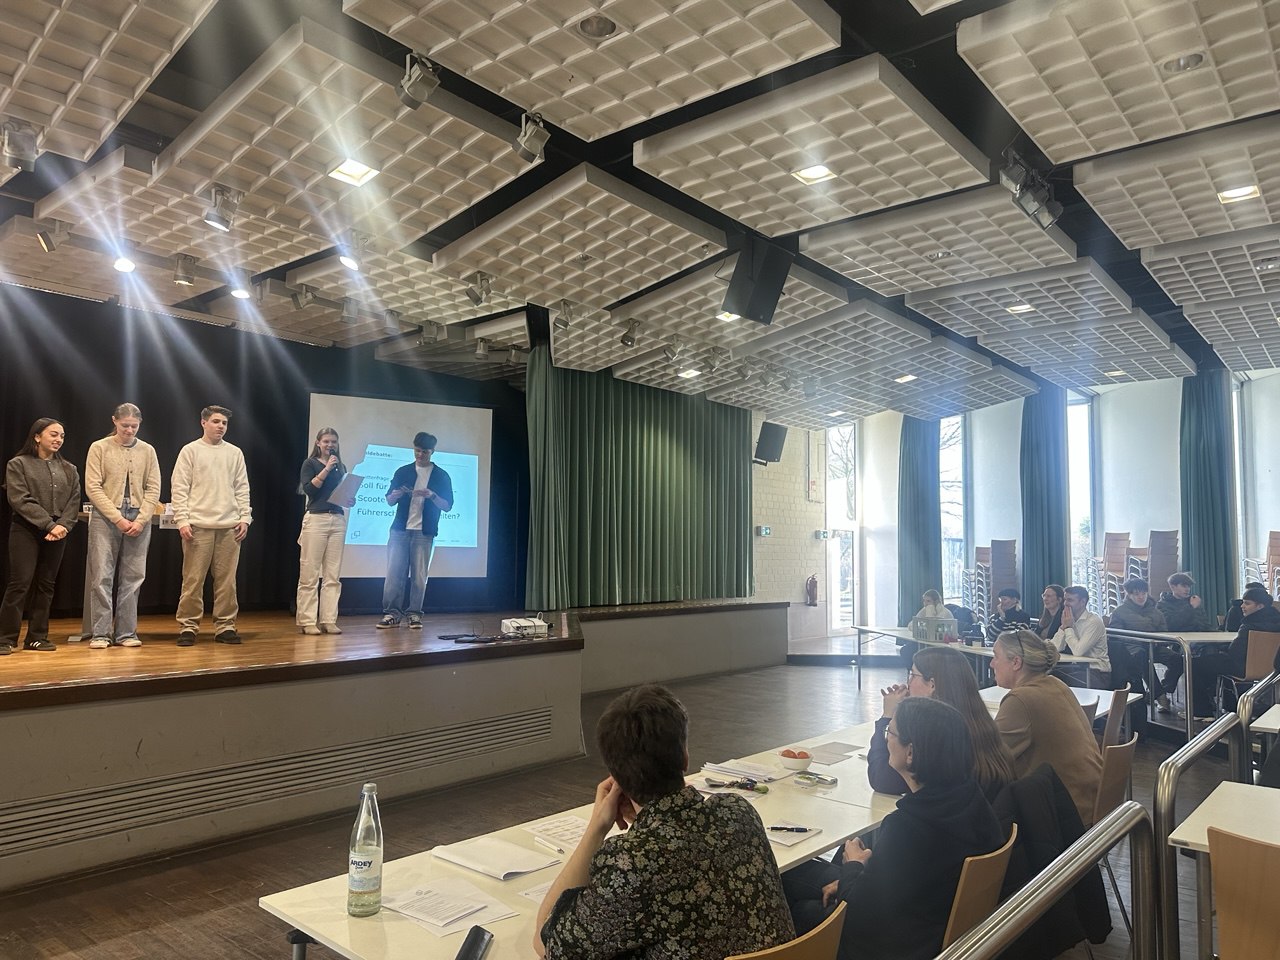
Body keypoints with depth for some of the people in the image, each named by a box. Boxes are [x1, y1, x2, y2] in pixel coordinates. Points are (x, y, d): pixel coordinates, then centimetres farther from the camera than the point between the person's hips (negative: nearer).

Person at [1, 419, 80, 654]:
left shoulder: (69, 470, 14)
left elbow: (74, 502, 6)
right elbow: (21, 501, -9)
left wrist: (63, 525, -13)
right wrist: (49, 524, -17)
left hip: (57, 534, 4)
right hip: (26, 531, -4)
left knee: (46, 585, 6)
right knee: (20, 583, -7)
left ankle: (37, 637, 12)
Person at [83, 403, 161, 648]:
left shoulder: (147, 450, 9)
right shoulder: (99, 448, 2)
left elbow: (153, 489, 6)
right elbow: (93, 488, -4)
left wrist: (141, 520, -7)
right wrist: (118, 518, -12)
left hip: (139, 520, 2)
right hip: (105, 518, -2)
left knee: (132, 578, 3)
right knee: (102, 577, -2)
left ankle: (126, 633, 9)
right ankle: (100, 633, 5)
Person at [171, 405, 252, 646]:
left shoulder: (235, 453, 12)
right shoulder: (190, 451, 3)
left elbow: (242, 489, 12)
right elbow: (180, 488, -1)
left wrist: (244, 518, 3)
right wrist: (182, 521, -9)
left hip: (229, 526, 3)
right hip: (199, 525, -3)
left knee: (227, 580, 4)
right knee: (193, 579, -1)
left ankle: (225, 627, 11)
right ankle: (188, 627, 7)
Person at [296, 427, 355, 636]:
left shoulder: (341, 467, 17)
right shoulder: (310, 463, 5)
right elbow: (308, 489, -10)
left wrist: (350, 501, 0)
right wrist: (326, 468, -12)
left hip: (338, 520, 4)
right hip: (316, 519, -4)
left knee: (332, 575, 2)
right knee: (310, 573, -4)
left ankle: (329, 620, 5)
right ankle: (307, 621, 0)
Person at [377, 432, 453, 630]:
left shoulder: (441, 476, 7)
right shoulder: (403, 472, 11)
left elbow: (447, 506, 3)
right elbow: (389, 500, 12)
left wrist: (432, 495, -15)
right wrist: (396, 494, -11)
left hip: (425, 532, -1)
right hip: (400, 529, 1)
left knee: (419, 574, 0)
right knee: (394, 571, -4)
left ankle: (414, 614, 6)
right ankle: (392, 613, -1)